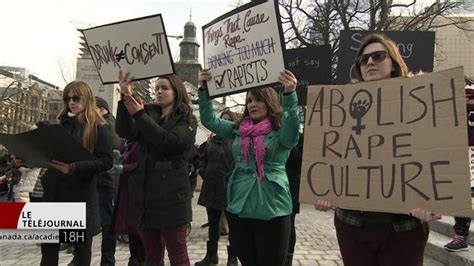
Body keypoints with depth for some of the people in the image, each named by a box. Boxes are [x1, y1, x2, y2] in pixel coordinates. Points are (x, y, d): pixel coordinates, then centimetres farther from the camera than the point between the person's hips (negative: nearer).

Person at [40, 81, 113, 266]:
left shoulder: (98, 128, -5)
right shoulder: (62, 124, 12)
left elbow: (106, 161, -14)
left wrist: (75, 167, -27)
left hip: (81, 195, -5)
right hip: (53, 191, 5)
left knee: (82, 248, 8)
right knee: (48, 247, 11)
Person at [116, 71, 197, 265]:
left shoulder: (187, 120, 0)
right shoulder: (150, 115, 12)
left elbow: (170, 142, -19)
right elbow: (124, 131, -4)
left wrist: (139, 115, -17)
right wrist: (125, 97, -14)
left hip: (171, 196, -5)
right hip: (144, 194, 5)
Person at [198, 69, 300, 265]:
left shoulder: (280, 133, -4)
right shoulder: (237, 130, 9)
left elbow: (293, 124, -25)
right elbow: (209, 120, 6)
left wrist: (290, 94, -40)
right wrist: (203, 89, -6)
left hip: (272, 210, -4)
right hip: (239, 209, 4)